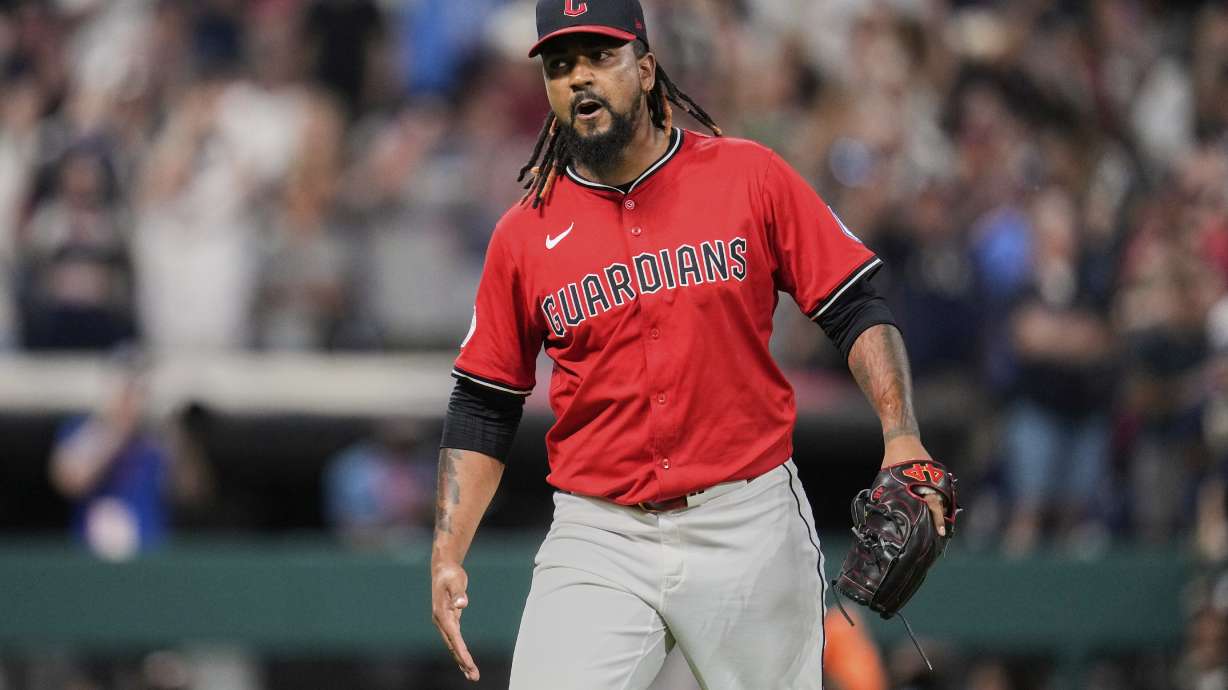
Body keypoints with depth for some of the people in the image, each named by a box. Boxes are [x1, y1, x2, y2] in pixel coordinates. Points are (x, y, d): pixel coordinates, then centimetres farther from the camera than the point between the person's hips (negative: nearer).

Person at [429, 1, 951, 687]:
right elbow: (482, 409, 10)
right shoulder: (525, 235, 5)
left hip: (750, 528, -1)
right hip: (597, 542, 1)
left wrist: (902, 439, -14)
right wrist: (448, 555, 0)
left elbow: (858, 312, 1)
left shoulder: (751, 178, 1)